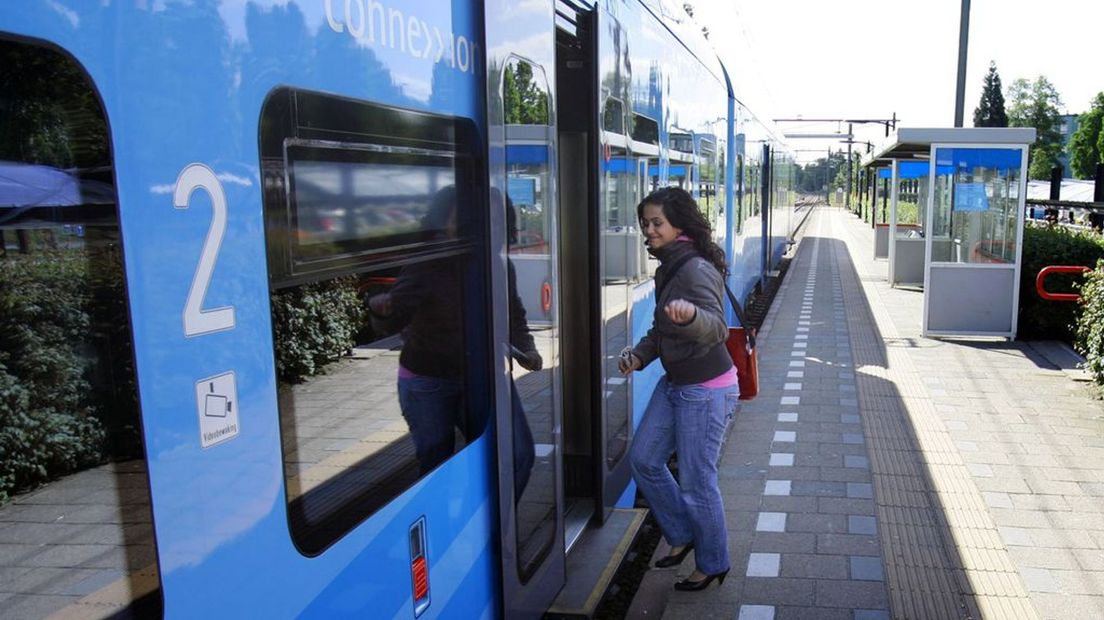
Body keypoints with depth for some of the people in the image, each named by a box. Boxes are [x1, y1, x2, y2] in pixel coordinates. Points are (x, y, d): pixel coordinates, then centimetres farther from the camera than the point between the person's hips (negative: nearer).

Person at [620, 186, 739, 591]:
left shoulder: (696, 268, -22)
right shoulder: (668, 267, 7)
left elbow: (716, 327, -36)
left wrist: (690, 314, -57)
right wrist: (639, 355, 3)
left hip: (706, 390, -9)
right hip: (674, 383, 10)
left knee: (696, 481, 3)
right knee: (643, 459, 15)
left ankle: (712, 564, 26)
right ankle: (682, 535, 34)